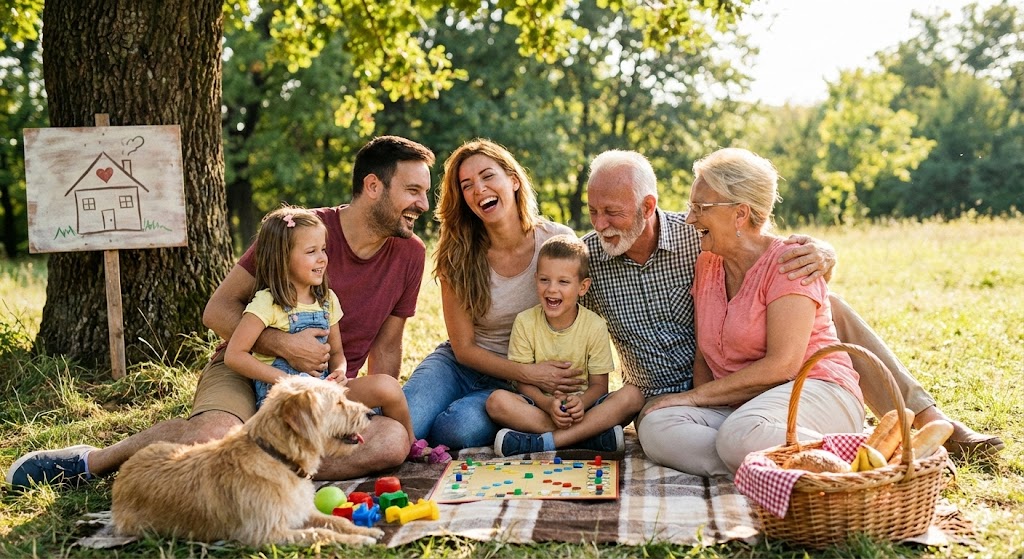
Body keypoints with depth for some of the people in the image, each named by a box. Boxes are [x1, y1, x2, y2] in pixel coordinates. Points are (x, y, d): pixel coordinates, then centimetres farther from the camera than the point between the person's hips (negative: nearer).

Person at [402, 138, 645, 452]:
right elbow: (464, 348, -7)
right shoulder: (457, 256, -10)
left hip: (516, 384, -1)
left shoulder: (558, 241, -12)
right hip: (462, 366, 2)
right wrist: (529, 373, -22)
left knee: (458, 429, -31)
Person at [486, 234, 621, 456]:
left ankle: (539, 442, -33)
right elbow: (524, 381, -5)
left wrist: (581, 402, -27)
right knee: (497, 401, -29)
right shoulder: (525, 322, -5)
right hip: (539, 403, 0)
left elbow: (598, 383, -3)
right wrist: (548, 404, -26)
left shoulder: (595, 326, -6)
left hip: (580, 405, 0)